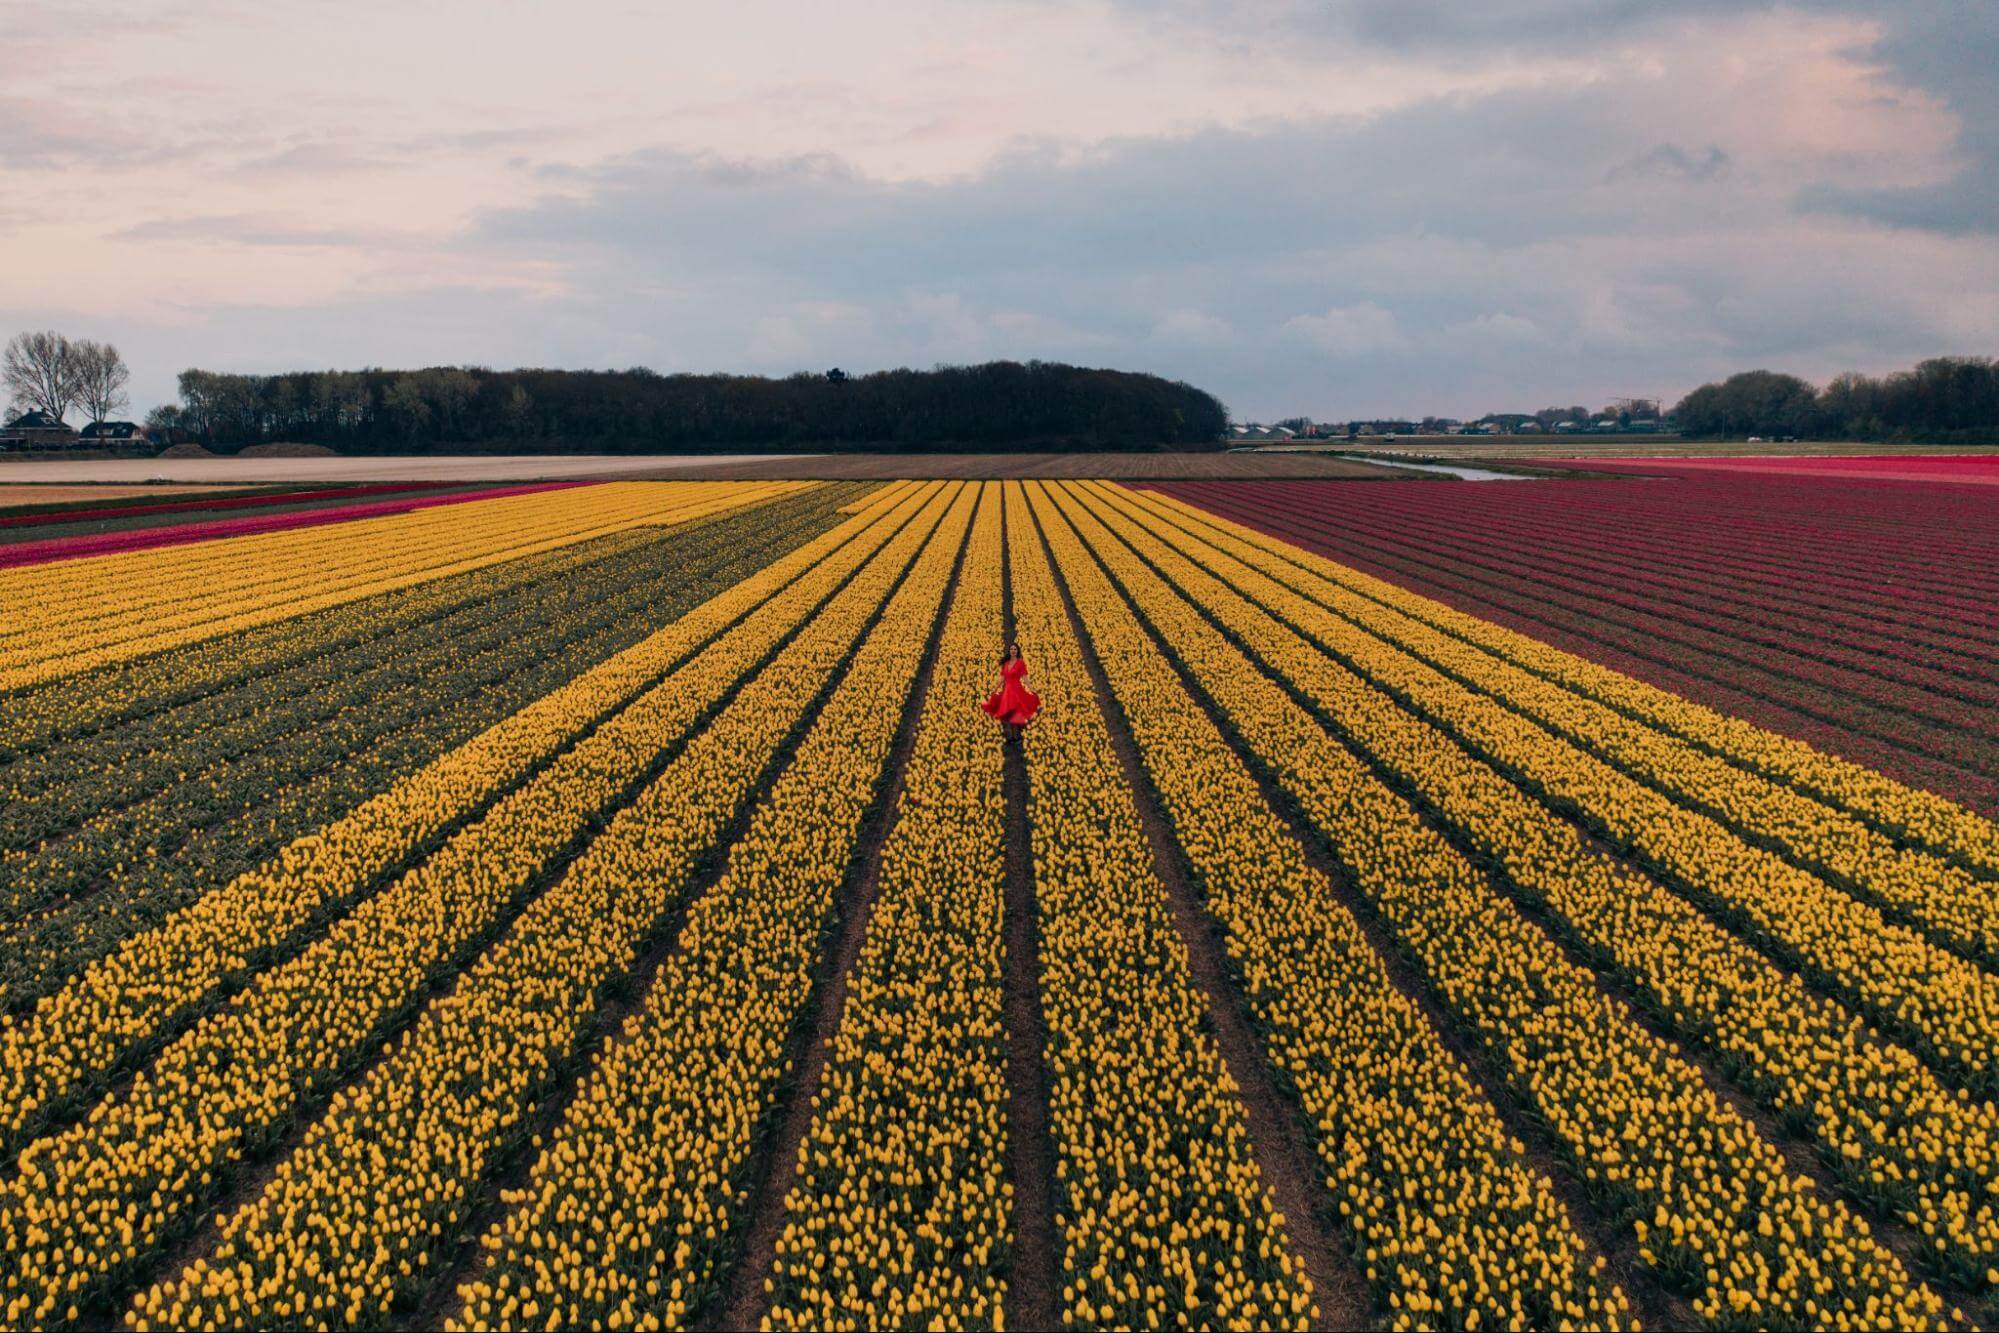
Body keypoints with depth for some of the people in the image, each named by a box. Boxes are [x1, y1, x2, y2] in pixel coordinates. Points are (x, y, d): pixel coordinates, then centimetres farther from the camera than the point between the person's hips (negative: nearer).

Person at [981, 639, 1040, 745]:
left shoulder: (1021, 662, -4)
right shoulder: (1005, 663, 11)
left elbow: (1025, 678, -9)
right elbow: (1002, 678, 15)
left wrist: (1031, 690, -18)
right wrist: (995, 690, 16)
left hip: (1017, 690, -6)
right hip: (1006, 690, 6)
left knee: (1015, 714, -6)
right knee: (1006, 715, 6)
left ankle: (1016, 737, -1)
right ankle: (1009, 737, 13)